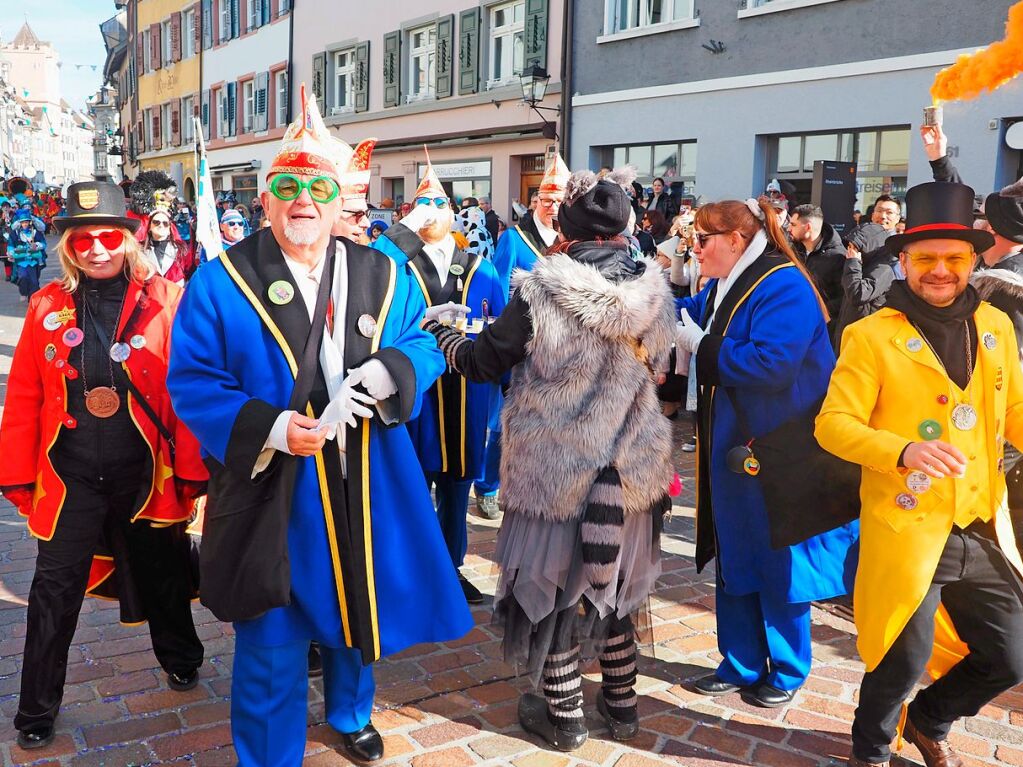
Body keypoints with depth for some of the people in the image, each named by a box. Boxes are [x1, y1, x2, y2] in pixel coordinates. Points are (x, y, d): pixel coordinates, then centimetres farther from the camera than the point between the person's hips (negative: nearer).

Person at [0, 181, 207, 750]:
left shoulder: (165, 300, -8)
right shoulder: (48, 306, 0)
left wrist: (192, 469, -11)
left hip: (147, 474, -1)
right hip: (70, 476, 1)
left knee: (161, 572, 18)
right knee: (54, 591, 8)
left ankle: (180, 658, 45)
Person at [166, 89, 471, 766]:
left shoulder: (384, 275, 2)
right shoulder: (221, 282, -7)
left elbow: (425, 346, 4)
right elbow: (192, 379, -8)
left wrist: (385, 373, -19)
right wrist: (270, 427, -23)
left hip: (366, 485, 4)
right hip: (270, 489, -3)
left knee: (359, 607, 23)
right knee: (273, 639, 6)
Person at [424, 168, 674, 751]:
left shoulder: (541, 290, -16)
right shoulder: (655, 292, -5)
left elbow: (482, 362, -5)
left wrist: (438, 331, 14)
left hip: (554, 467, -4)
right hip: (629, 469, 4)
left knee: (553, 584, 13)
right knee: (612, 583, 21)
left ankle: (564, 716, 26)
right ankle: (622, 704, 34)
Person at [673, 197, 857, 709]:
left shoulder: (782, 286, -17)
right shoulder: (724, 288, 9)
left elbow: (771, 361, -28)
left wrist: (700, 345, -18)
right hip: (733, 447, 9)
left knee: (777, 564, 6)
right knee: (733, 559, 15)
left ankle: (787, 672, 26)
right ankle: (741, 665, 31)